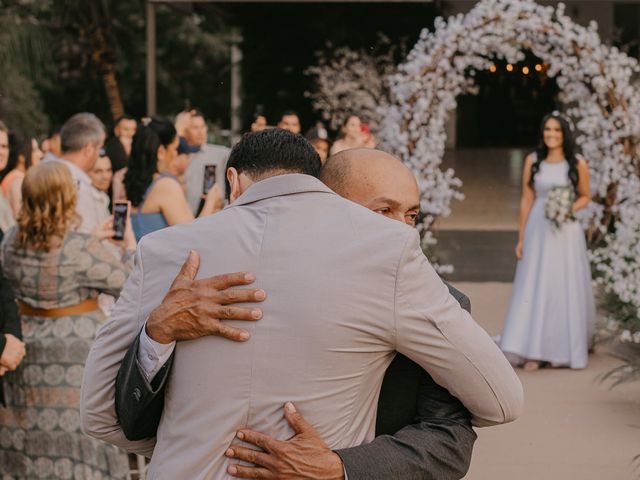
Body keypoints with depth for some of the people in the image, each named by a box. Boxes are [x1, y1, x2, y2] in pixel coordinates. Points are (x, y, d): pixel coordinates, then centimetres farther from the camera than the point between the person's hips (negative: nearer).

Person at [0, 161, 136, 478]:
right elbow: (129, 283, -9)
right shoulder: (83, 248, -20)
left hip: (28, 347, 6)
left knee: (34, 433, 15)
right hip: (78, 352, -6)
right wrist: (130, 245, 7)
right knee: (78, 435, 3)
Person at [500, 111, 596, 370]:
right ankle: (533, 352, 2)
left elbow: (585, 197, 9)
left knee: (565, 289, 3)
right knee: (534, 289, -1)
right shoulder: (532, 160, 3)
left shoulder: (578, 163, -1)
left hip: (566, 232, -1)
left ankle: (563, 350, 15)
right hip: (538, 230, 1)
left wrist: (570, 209, -12)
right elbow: (526, 200, 5)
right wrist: (521, 237, 3)